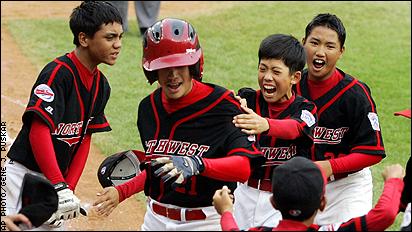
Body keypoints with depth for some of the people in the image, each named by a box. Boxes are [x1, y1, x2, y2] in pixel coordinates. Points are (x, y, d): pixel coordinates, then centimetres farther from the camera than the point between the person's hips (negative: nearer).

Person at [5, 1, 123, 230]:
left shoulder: (101, 85, 7)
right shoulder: (57, 73, -19)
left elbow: (84, 139, 9)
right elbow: (39, 131, -28)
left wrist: (69, 189, -1)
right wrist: (60, 187, -33)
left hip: (55, 179, 8)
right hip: (24, 175, -8)